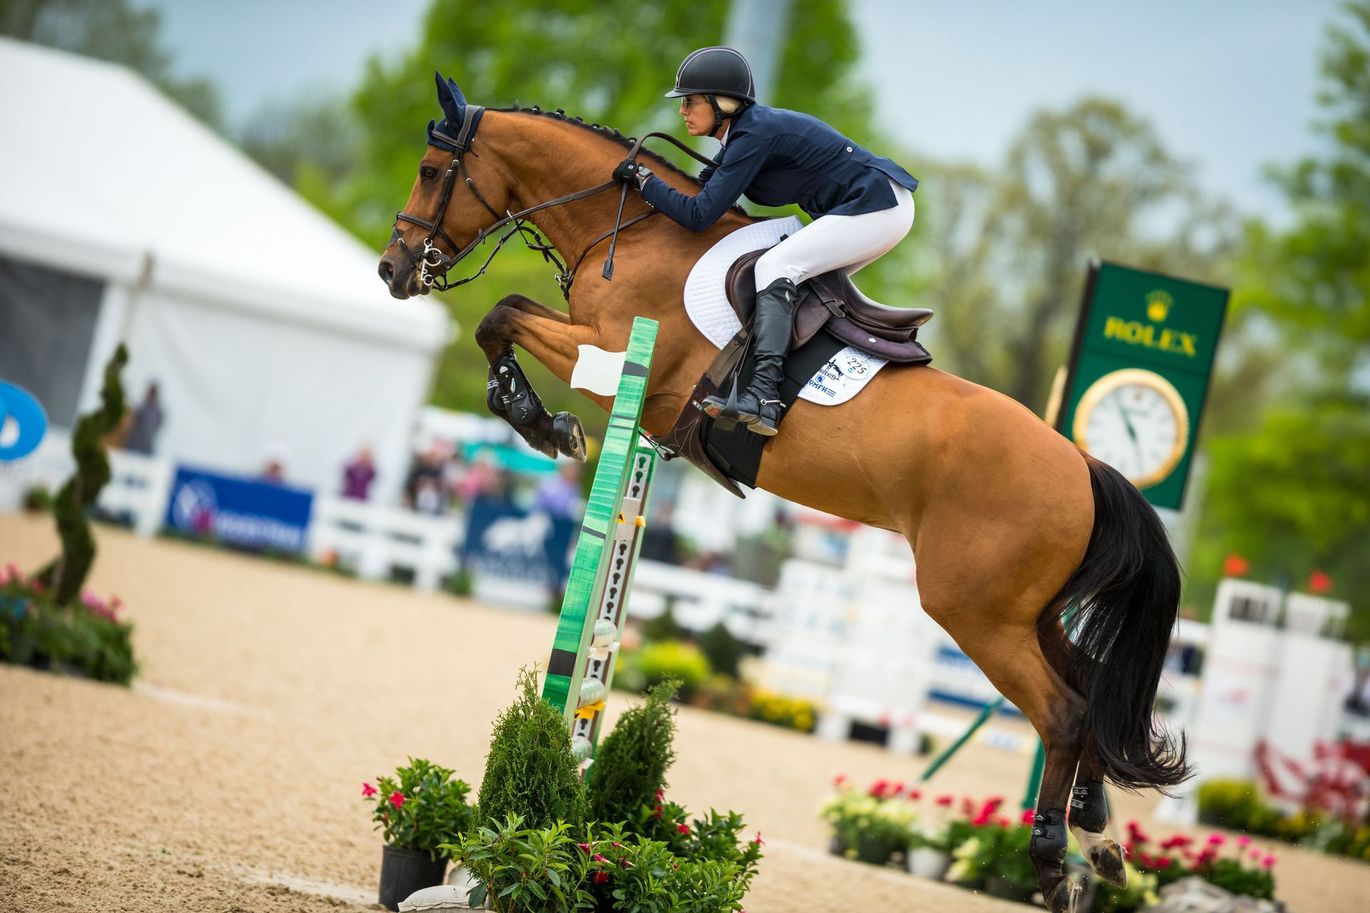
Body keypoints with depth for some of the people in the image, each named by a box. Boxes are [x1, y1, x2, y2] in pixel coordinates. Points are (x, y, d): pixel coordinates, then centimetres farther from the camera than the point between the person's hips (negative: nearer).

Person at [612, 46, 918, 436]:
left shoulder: (754, 135, -18)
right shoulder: (748, 127, 10)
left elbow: (699, 216, -19)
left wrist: (643, 180, -9)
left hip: (877, 208, -10)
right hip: (880, 203, 10)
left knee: (775, 266, -20)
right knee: (809, 282, 19)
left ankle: (764, 396, -32)